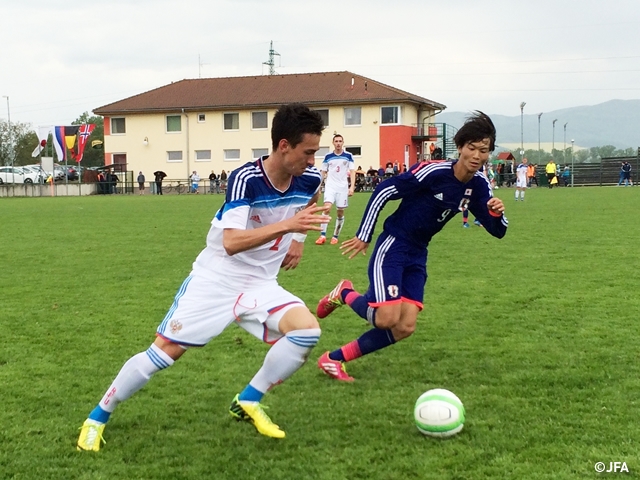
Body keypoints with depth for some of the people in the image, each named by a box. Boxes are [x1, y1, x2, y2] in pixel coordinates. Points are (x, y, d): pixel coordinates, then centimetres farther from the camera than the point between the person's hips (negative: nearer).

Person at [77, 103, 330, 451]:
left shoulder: (310, 178, -7)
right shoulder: (246, 179, -24)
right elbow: (231, 242, -34)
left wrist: (298, 240, 12)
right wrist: (287, 225, -41)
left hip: (260, 283, 5)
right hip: (215, 278, -4)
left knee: (307, 330, -20)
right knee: (166, 350, -5)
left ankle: (248, 404, 0)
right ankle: (98, 417, 16)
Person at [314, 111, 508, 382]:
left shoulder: (478, 186, -1)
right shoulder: (434, 172, -22)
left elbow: (497, 230, 3)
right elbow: (383, 192, -16)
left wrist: (497, 212, -21)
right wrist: (363, 236, -12)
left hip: (417, 255, 7)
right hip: (392, 247, -7)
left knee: (404, 327, -2)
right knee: (387, 318, -20)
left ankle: (335, 359, 10)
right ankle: (344, 294, 12)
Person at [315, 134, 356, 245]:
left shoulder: (348, 156, 1)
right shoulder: (328, 156, 3)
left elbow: (352, 172, 0)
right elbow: (323, 172, 10)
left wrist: (352, 187, -10)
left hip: (343, 187, 1)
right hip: (330, 185, -1)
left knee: (340, 212, 5)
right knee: (327, 208, -18)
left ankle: (335, 236, 18)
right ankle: (323, 235, -16)